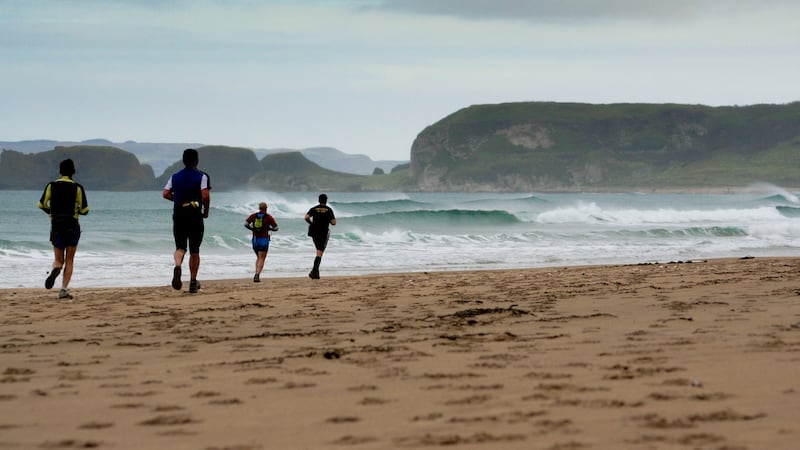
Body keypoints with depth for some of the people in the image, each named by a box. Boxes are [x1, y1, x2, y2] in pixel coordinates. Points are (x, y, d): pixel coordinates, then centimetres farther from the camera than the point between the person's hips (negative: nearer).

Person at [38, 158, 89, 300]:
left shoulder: (51, 186, 1)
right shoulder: (77, 188, -4)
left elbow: (41, 205, 2)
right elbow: (84, 210, -4)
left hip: (56, 227, 1)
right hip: (72, 227, -1)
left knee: (58, 260, 12)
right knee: (69, 260, 8)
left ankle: (55, 269, -24)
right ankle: (64, 289, -4)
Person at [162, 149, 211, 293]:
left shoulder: (175, 177, 8)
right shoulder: (202, 176, -5)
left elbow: (165, 193, 2)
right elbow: (205, 195, -16)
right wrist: (206, 211, -1)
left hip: (178, 216, 2)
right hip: (195, 216, -2)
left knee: (180, 247, 8)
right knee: (194, 251, 8)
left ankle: (177, 266, -25)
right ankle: (193, 282, 11)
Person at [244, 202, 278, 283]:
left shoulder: (253, 215, 5)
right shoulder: (269, 217, -3)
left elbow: (246, 224, -5)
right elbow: (276, 228, 0)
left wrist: (252, 229, 11)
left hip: (255, 239, 4)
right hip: (264, 240, -4)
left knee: (259, 258, 22)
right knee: (261, 259, -4)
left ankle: (256, 274, 11)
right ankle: (257, 275, -21)